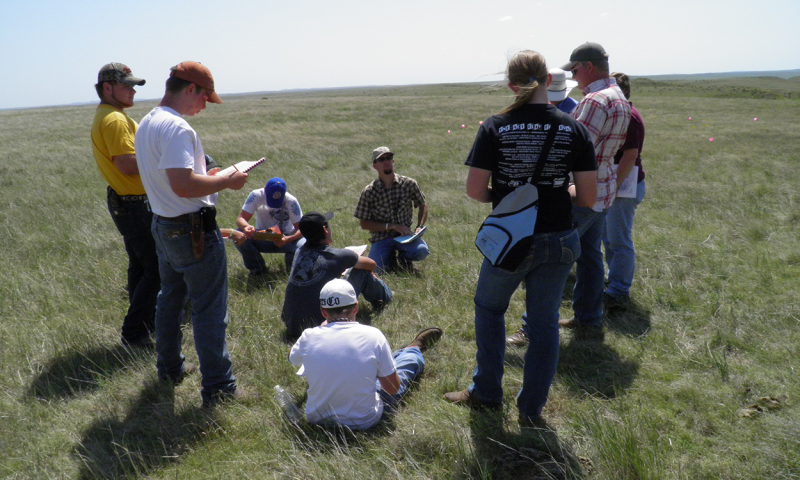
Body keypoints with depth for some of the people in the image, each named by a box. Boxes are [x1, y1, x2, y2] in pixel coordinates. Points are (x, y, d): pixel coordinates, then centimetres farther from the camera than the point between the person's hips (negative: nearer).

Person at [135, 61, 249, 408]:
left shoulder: (146, 123, 11)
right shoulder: (177, 128, -22)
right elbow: (183, 185, -30)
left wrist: (206, 176, 15)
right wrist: (226, 181, -18)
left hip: (162, 225, 10)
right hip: (193, 230, -10)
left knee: (170, 298, 23)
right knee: (209, 309, -2)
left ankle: (169, 369, 39)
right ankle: (218, 388, 6)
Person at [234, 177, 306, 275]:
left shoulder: (291, 201, -20)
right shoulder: (256, 196, -19)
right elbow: (241, 219, -19)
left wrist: (288, 239, -40)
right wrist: (246, 227, -44)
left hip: (285, 238, -1)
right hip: (262, 239, 2)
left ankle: (290, 259, 6)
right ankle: (257, 268, -2)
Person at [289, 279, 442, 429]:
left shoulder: (309, 337, -17)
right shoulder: (372, 336, -21)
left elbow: (293, 358, 9)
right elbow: (393, 388, -11)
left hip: (317, 420, 3)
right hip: (364, 422, -2)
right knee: (410, 360, 23)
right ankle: (415, 348, 59)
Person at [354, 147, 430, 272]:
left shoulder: (409, 184, -3)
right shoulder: (368, 192, -7)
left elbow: (423, 206, 12)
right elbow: (364, 224, -4)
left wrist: (419, 227, -4)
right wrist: (392, 226, -13)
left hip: (405, 234, 1)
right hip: (381, 238, -1)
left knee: (422, 251, -30)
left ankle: (403, 256, 7)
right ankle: (390, 257, 13)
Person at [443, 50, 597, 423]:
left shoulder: (495, 127, -9)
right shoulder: (574, 129, -4)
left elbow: (474, 190, -11)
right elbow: (587, 197, -5)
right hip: (558, 242, 2)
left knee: (489, 308, 22)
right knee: (544, 323, 15)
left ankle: (486, 394, 31)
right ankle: (531, 410, 26)